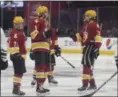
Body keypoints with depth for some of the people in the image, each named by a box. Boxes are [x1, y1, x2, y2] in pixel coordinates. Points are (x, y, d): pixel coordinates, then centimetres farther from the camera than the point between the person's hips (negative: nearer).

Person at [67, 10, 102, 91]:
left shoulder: (94, 25, -11)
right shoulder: (85, 25, 19)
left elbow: (98, 37, -19)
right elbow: (81, 36, 24)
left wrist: (96, 48, -25)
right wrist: (73, 35, 8)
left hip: (91, 47, -10)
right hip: (86, 47, 10)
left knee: (87, 64, -15)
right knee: (88, 65, 14)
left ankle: (85, 84, -18)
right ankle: (92, 84, 22)